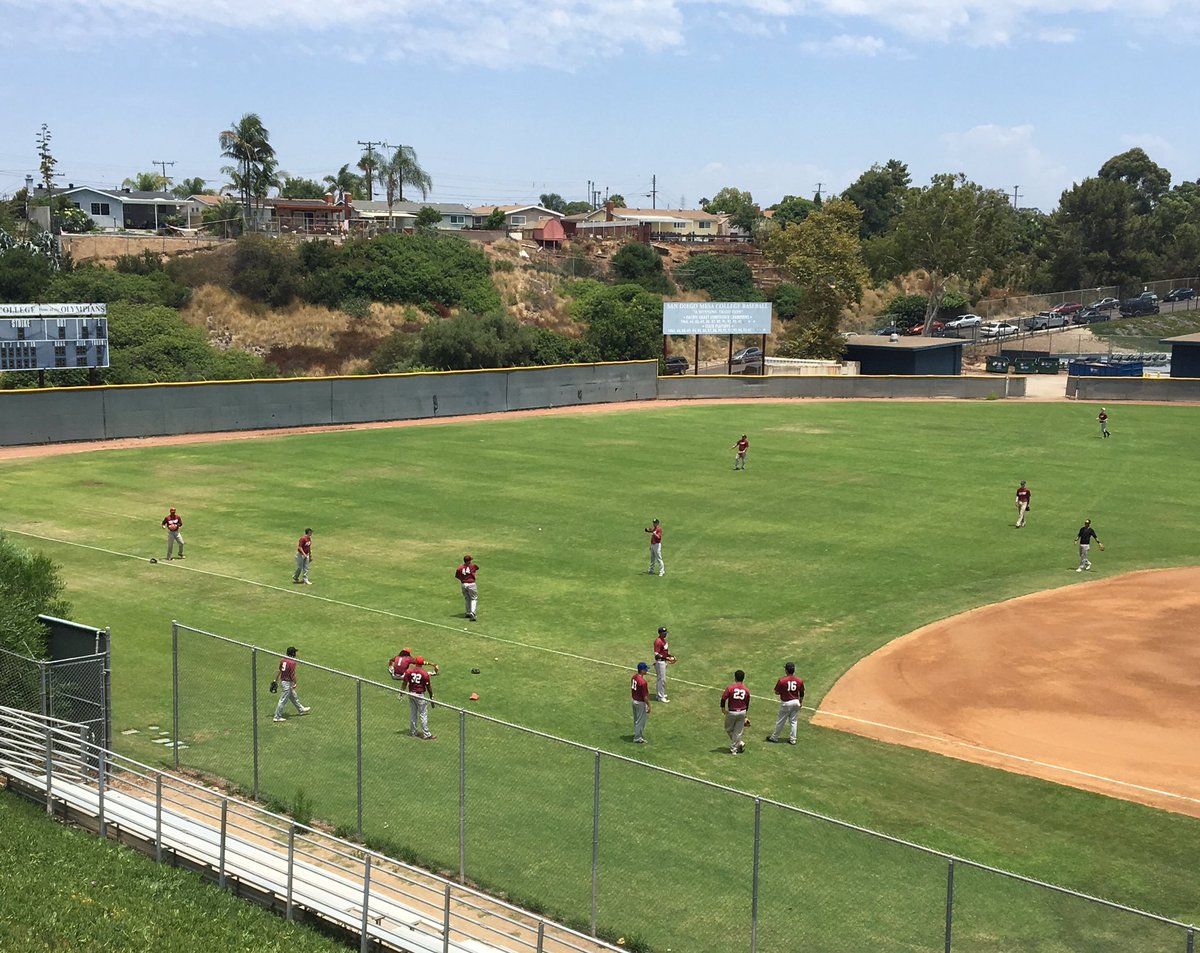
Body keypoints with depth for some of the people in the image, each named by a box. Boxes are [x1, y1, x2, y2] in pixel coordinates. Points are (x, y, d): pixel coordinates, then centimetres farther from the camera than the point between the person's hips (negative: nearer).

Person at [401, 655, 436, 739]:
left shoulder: (409, 671, -4)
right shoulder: (424, 673, -12)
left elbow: (405, 683, -2)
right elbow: (428, 686, -7)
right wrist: (431, 697, 3)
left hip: (411, 694, 4)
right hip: (420, 695, -4)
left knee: (413, 714, 16)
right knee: (423, 715, 1)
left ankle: (413, 732, 24)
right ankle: (426, 735, 3)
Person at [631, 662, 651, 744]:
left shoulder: (634, 677, -4)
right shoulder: (642, 682, -31)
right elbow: (645, 696, -24)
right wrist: (648, 706, -14)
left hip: (634, 700, 8)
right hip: (640, 703, -8)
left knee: (636, 719, 25)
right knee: (640, 720, 8)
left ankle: (637, 732, 43)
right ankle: (637, 738, 19)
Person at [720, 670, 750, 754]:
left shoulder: (730, 688, -12)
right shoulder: (746, 690, -1)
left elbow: (723, 698, -14)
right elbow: (747, 703, 8)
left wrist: (723, 708, 3)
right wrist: (745, 715, 20)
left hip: (731, 712, -3)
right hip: (742, 712, 3)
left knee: (729, 729, 18)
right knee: (738, 731, 11)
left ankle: (739, 743, 13)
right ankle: (734, 749, 14)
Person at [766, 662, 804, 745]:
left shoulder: (782, 681, -18)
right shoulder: (799, 681, -6)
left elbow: (777, 692, -11)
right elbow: (801, 694, 4)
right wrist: (800, 703, 18)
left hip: (785, 703, -3)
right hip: (796, 702, 3)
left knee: (780, 721, 10)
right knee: (793, 722, 15)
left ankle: (774, 737, 24)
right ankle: (792, 739, 20)